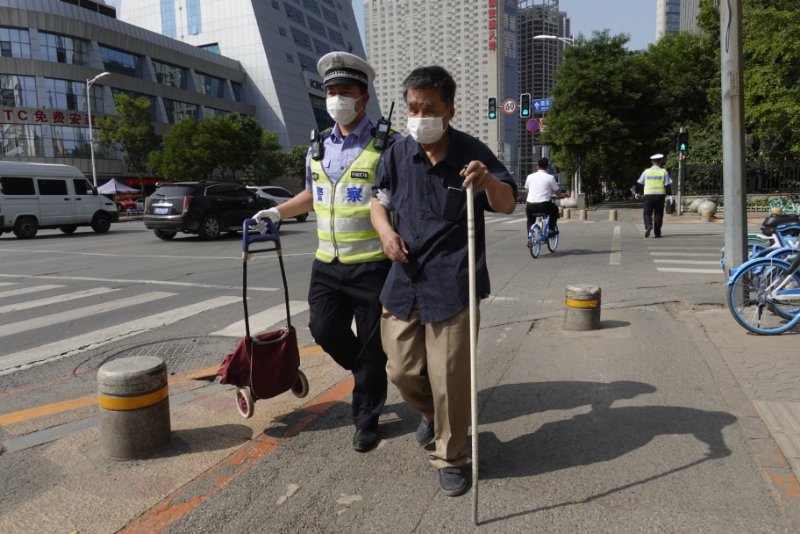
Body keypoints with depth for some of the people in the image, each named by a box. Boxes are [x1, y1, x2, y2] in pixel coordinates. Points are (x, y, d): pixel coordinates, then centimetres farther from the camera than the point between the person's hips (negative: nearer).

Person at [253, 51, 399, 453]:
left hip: (372, 266, -5)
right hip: (327, 264, 6)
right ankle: (366, 371, 36)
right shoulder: (318, 148, 12)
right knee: (325, 330, 4)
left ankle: (367, 419, 24)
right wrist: (277, 212, 19)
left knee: (371, 345, 4)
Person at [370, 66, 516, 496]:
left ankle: (450, 458, 23)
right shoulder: (397, 155, 4)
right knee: (402, 370, 12)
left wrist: (488, 180, -28)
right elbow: (379, 201, 18)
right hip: (404, 279, 4)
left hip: (453, 283, -3)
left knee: (449, 376, 0)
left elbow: (507, 205, -5)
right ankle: (430, 413, 45)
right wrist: (385, 230, -4)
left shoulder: (472, 153, -5)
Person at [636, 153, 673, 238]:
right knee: (658, 214, 8)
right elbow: (668, 185, -3)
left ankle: (648, 226, -22)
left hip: (648, 195, 0)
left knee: (647, 213, 6)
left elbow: (639, 183, 11)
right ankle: (657, 232, 8)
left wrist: (637, 192, 25)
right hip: (660, 195, 0)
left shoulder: (646, 171, 5)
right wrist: (669, 195, 2)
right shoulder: (664, 172, 1)